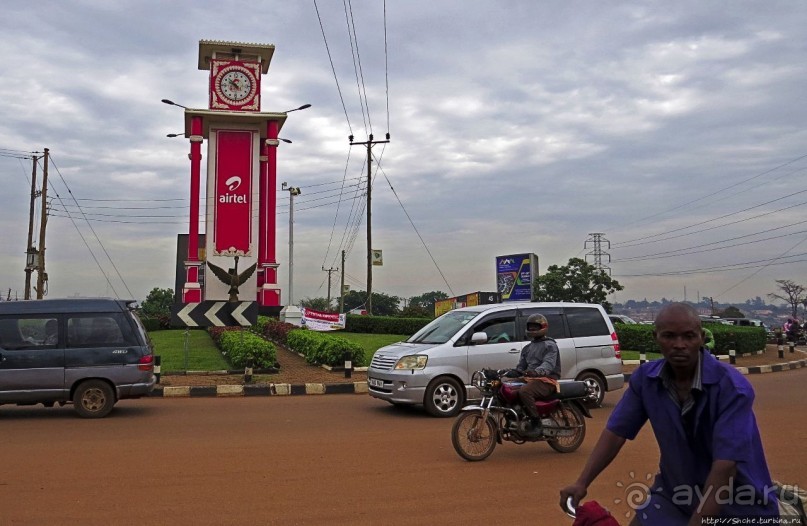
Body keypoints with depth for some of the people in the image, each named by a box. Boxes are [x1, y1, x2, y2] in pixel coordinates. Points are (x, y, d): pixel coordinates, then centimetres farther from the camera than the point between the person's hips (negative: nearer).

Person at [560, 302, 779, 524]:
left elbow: (725, 467, -29)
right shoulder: (645, 379, -11)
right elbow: (616, 432, -5)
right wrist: (581, 483, -15)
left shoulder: (733, 388, -24)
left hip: (738, 505, -3)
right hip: (675, 492, 4)